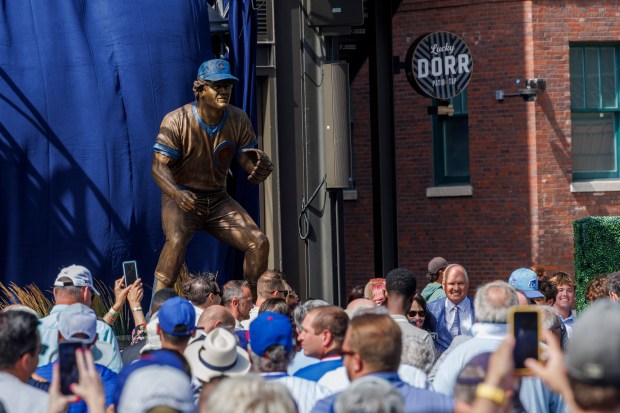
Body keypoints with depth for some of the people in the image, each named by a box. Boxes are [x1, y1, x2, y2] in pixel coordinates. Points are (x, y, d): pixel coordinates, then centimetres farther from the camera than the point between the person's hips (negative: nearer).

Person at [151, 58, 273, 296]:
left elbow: (250, 163, -1)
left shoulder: (239, 120, -2)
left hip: (217, 200, 5)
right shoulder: (177, 121, -14)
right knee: (177, 240, -34)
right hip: (182, 198, -5)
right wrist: (176, 193, -41)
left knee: (259, 243, -9)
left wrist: (260, 166, -28)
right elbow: (159, 165, -19)